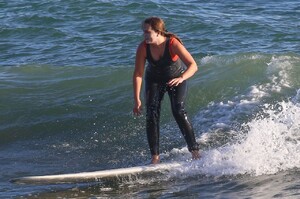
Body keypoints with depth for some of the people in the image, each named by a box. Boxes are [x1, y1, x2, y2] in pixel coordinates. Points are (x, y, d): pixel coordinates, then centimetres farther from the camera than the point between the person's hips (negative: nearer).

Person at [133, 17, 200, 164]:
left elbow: (193, 66, -35)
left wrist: (181, 79, -54)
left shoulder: (173, 44, -32)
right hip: (154, 80, 3)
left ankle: (195, 151, -9)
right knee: (152, 114, -12)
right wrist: (137, 100, -21)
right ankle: (155, 157, -9)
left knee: (178, 112, -18)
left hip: (176, 78, -3)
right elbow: (138, 74, -17)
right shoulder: (143, 47, -24)